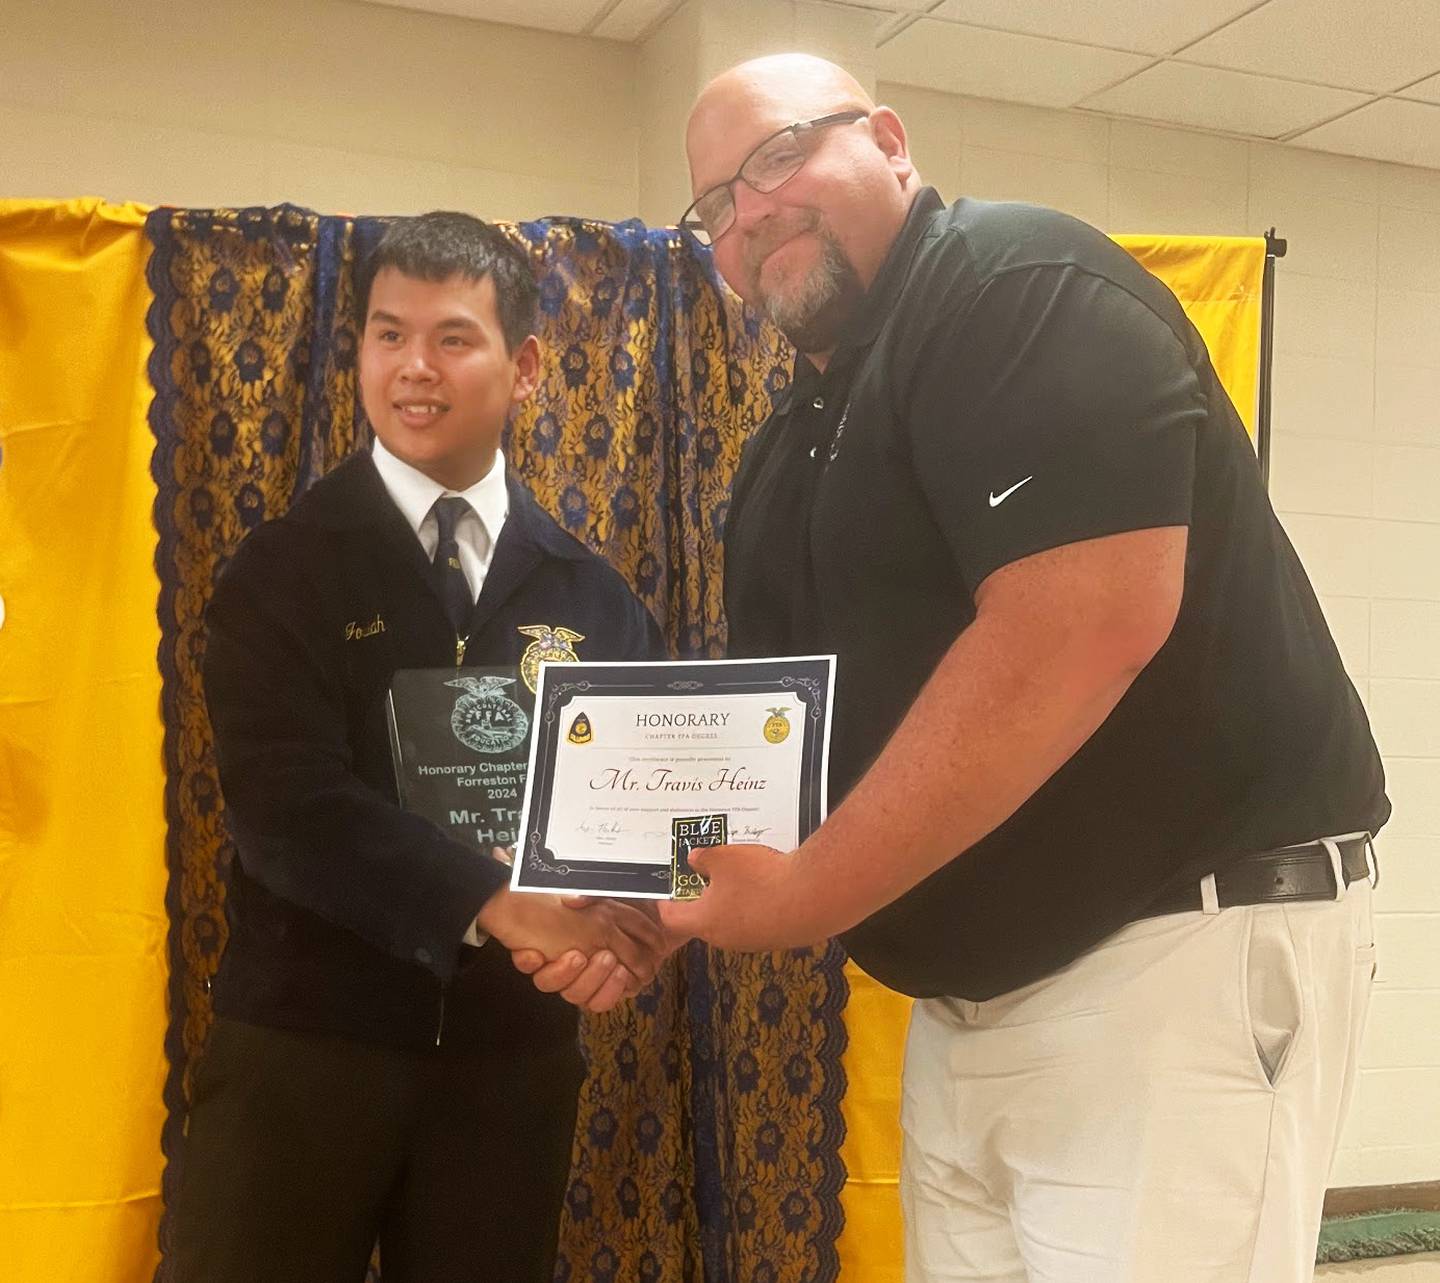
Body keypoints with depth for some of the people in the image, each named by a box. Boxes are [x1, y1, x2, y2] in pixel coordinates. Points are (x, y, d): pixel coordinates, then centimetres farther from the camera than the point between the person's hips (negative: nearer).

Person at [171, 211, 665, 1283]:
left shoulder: (593, 595, 4)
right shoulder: (283, 571, -4)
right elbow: (287, 806, -16)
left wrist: (626, 922, -20)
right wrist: (498, 905, -28)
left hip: (514, 1052, 3)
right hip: (306, 1040, -2)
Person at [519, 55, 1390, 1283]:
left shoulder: (1020, 283, -13)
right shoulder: (791, 449, 14)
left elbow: (1087, 630, -27)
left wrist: (809, 894, -21)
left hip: (1180, 944, -8)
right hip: (967, 990, 9)